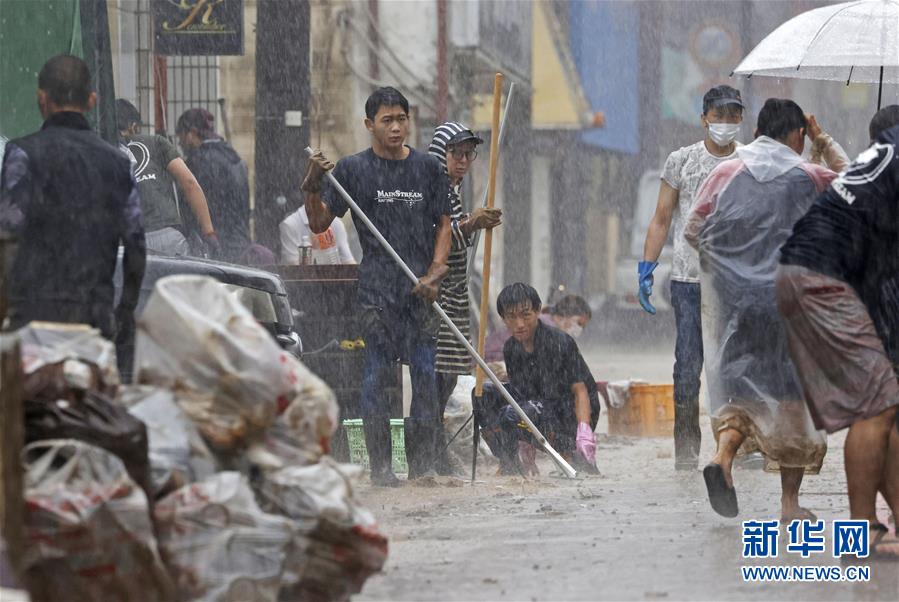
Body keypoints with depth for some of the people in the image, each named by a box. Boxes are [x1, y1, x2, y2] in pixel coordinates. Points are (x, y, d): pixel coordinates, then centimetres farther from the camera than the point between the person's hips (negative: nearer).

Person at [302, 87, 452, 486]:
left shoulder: (428, 168, 10)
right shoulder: (353, 169, 3)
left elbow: (444, 225, 13)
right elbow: (320, 224, 1)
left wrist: (435, 272, 0)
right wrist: (312, 187, -16)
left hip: (422, 289, 2)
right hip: (376, 289, -2)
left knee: (425, 374, 1)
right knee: (376, 375, -4)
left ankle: (422, 464, 7)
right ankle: (380, 465, 0)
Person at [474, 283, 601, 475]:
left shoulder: (560, 342, -17)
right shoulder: (511, 349, 2)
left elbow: (580, 391, -17)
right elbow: (520, 393, 8)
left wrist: (584, 431, -32)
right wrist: (525, 447, 2)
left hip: (570, 416, -7)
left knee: (512, 415, -31)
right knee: (483, 393, -8)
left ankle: (578, 459, -19)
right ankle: (509, 466, -8)